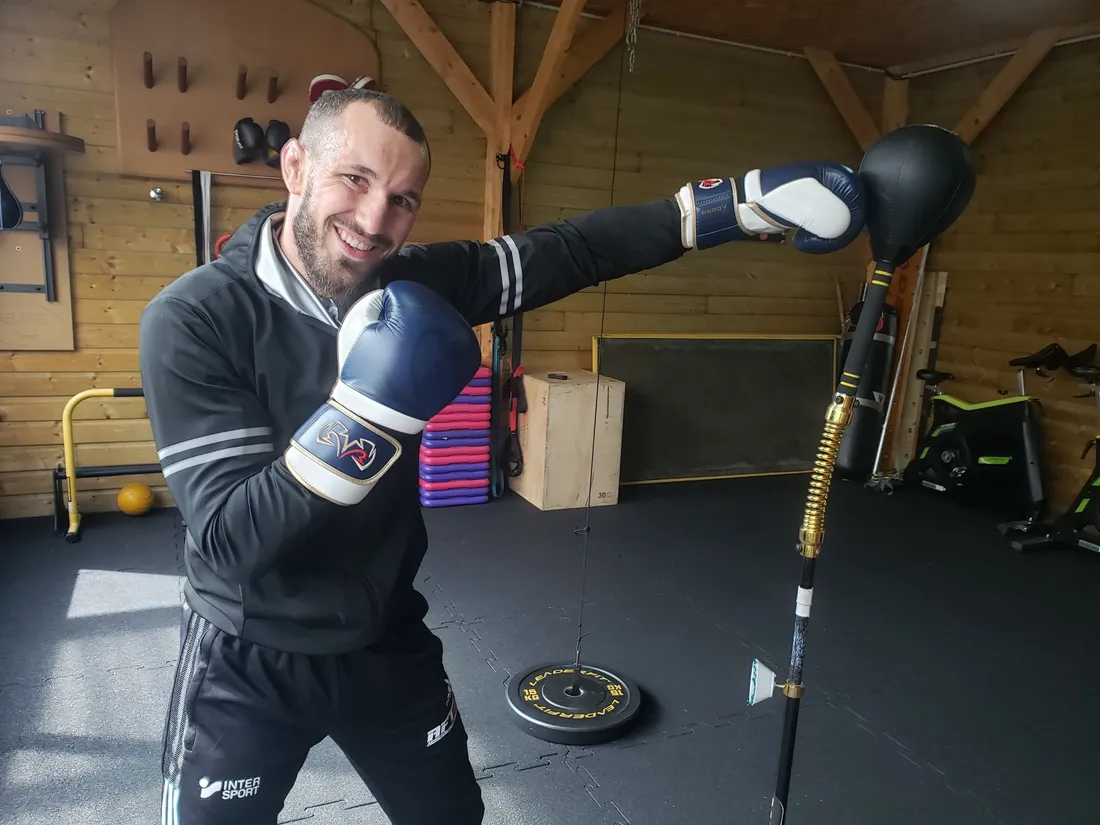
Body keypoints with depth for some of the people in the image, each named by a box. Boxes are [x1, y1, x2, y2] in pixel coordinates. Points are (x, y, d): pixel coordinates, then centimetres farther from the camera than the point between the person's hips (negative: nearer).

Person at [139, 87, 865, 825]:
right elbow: (230, 540, -27)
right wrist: (370, 405, -37)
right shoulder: (194, 319, -22)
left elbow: (573, 250, -8)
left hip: (389, 643, 4)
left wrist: (749, 201, -10)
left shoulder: (414, 285, -10)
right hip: (248, 666, -3)